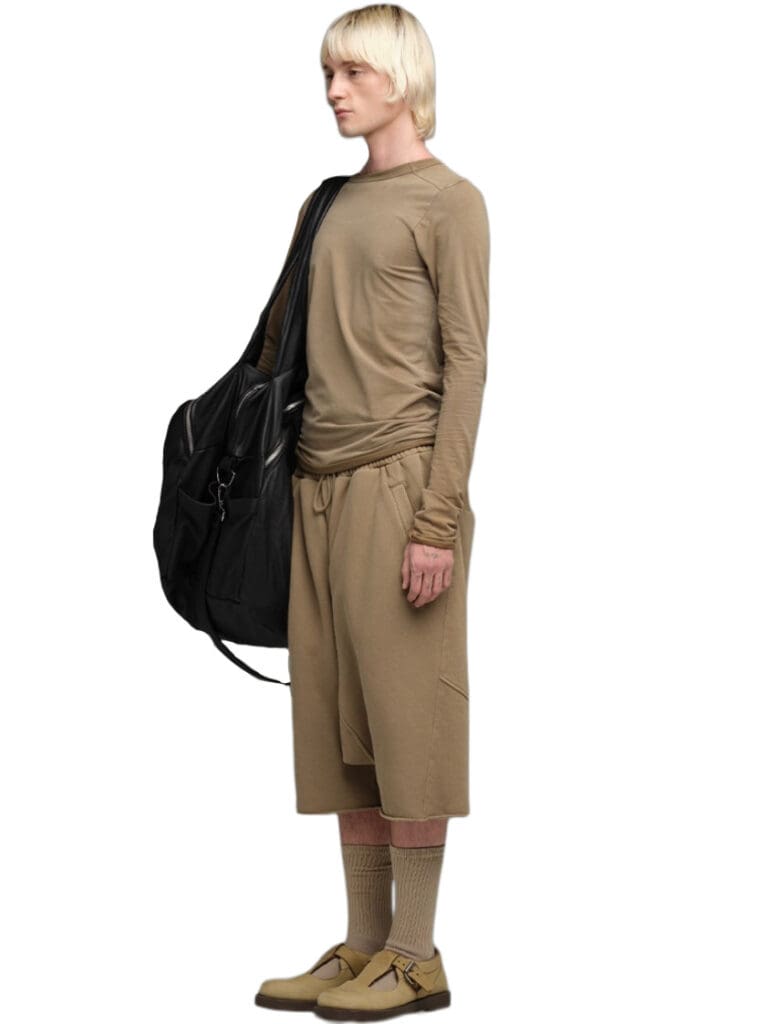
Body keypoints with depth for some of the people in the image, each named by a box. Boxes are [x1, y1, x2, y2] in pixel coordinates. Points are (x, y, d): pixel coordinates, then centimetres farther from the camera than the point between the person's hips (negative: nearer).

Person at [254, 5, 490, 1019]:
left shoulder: (449, 202, -3)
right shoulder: (330, 204, 18)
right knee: (340, 727, 7)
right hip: (320, 488, 7)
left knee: (405, 718, -3)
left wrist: (439, 518, -15)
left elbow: (465, 363, -9)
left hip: (398, 485, -7)